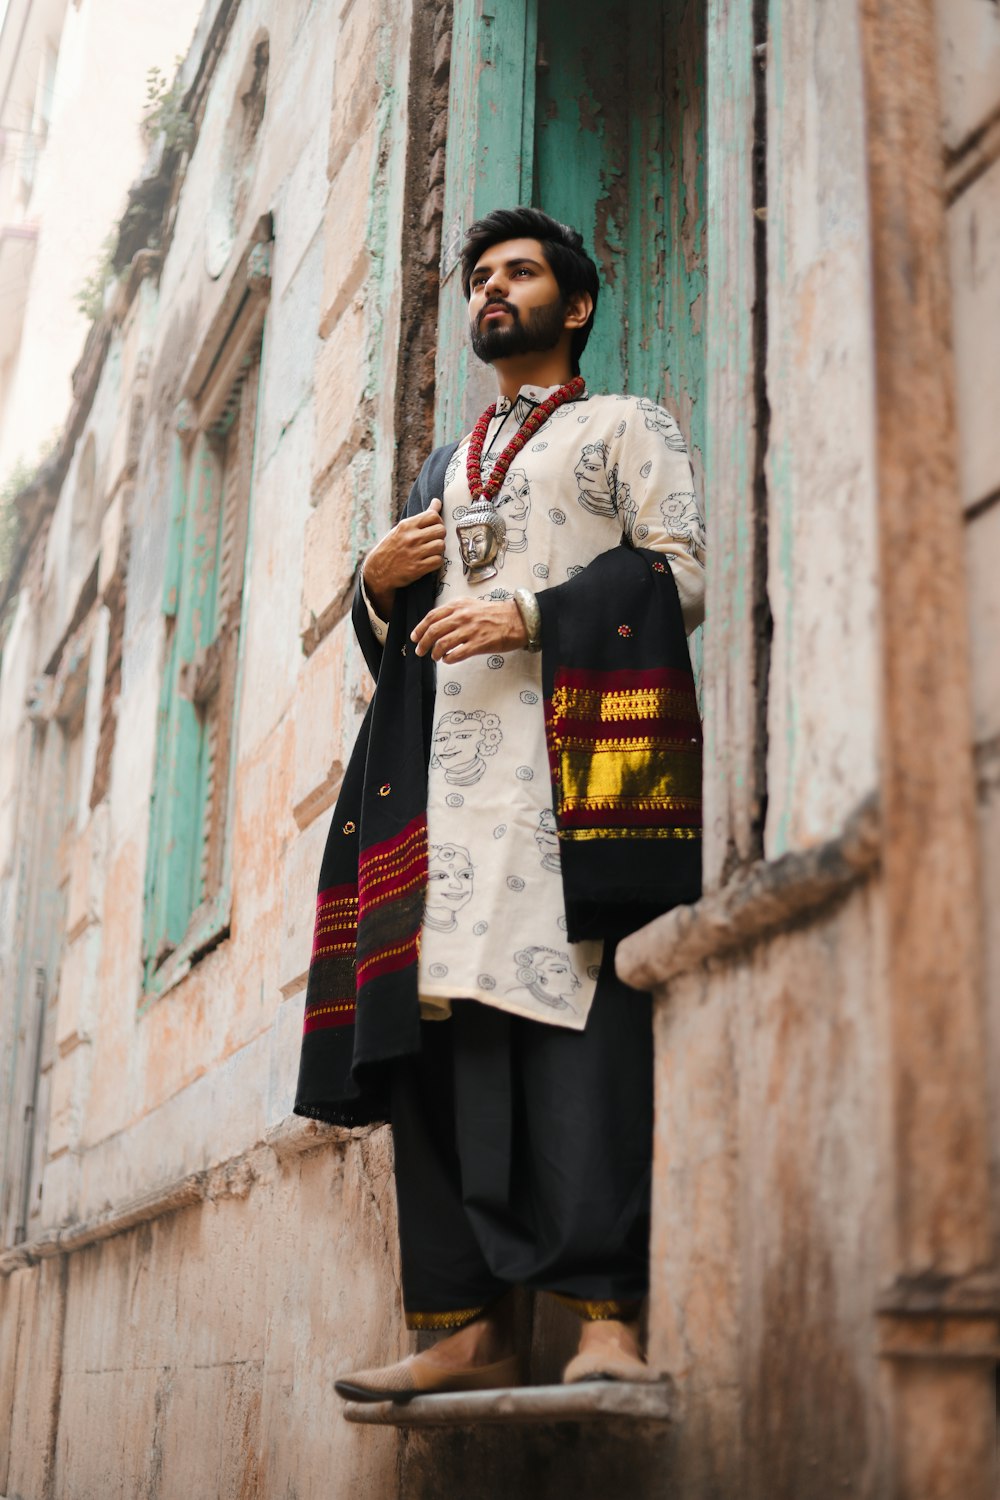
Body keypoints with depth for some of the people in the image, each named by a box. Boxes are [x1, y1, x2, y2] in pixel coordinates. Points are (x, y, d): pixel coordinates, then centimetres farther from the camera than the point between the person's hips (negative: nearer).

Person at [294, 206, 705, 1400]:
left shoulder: (623, 426, 16)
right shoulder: (445, 469, 31)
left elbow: (682, 574, 1)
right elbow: (398, 641, 30)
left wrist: (529, 615, -11)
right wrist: (380, 586, 7)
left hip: (578, 754, -5)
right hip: (448, 773, 5)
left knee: (575, 1019, -17)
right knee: (439, 1024, -6)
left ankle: (606, 1316, -18)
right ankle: (471, 1325, -4)